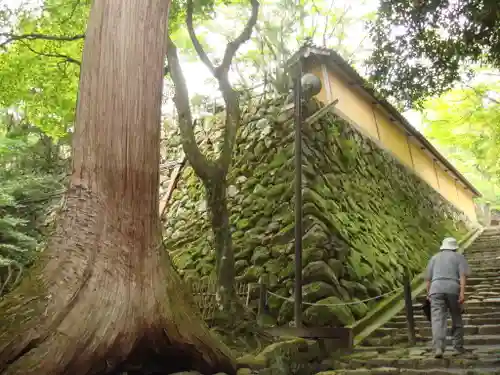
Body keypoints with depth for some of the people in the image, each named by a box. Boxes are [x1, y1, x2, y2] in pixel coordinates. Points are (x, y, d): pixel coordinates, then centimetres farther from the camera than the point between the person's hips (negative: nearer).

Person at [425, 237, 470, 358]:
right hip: (453, 290, -1)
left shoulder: (434, 258, 21)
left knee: (438, 320, -7)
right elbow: (463, 275, -2)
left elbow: (428, 278, 16)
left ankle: (438, 348, -23)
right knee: (456, 318, 17)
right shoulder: (459, 257, 14)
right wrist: (462, 293, -10)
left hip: (436, 289, 1)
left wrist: (429, 294, 24)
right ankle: (458, 348, 22)